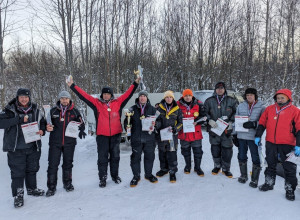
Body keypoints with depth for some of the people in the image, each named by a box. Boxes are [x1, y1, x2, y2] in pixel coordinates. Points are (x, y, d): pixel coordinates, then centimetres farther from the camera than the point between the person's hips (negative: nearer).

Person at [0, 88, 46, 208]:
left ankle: (32, 189, 36)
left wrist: (42, 130, -5)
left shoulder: (35, 110, 4)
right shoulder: (10, 110, -6)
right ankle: (18, 194, 20)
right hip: (16, 148, -4)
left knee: (32, 169, 17)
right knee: (17, 171, 3)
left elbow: (42, 122, 16)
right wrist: (19, 119, -27)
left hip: (33, 147, 4)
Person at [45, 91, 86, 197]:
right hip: (55, 142, 0)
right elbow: (48, 123, 12)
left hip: (69, 142, 1)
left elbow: (81, 123, 10)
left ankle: (67, 183, 30)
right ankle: (51, 187, 13)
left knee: (68, 164, 13)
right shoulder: (53, 111, 3)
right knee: (53, 164, -1)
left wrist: (81, 131, -11)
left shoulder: (74, 111, 3)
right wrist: (48, 127, -12)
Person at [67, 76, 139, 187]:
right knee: (102, 157, 5)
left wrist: (135, 84, 6)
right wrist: (72, 86, -2)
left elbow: (128, 94, 7)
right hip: (102, 135, -1)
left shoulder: (117, 103, 4)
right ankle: (102, 178, 18)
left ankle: (115, 175, 30)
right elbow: (83, 95, 0)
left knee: (115, 156, 14)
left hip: (116, 134, 2)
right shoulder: (97, 103, 2)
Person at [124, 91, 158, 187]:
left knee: (149, 156, 10)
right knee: (135, 157, 4)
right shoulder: (133, 109, 6)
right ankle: (136, 176, 20)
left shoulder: (152, 109, 7)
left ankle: (148, 174, 29)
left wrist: (154, 124, -15)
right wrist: (127, 126, -13)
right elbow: (127, 121, 7)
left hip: (149, 138, 1)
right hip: (136, 138, -1)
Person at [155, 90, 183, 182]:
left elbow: (180, 122, 7)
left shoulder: (177, 109, 4)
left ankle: (172, 172, 9)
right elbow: (155, 119, 13)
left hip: (172, 135, -2)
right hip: (161, 134, 2)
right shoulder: (159, 108, 6)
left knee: (172, 153, -4)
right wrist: (156, 125, -5)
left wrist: (175, 129, -10)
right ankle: (164, 169, 31)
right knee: (162, 152, 12)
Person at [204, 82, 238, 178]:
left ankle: (226, 169, 21)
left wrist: (231, 122, -4)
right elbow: (204, 113, 7)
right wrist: (210, 120, -9)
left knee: (227, 149, 3)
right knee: (215, 149, 10)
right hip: (214, 129, 1)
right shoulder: (209, 101, 3)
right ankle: (217, 166, 30)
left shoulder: (231, 101, 3)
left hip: (227, 130, 0)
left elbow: (236, 112, 9)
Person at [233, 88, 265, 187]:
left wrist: (253, 124, -22)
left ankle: (254, 179, 17)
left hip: (254, 137, -3)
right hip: (241, 136, 4)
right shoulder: (240, 106, 8)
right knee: (242, 156, 14)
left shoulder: (261, 107, -1)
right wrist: (235, 134, 11)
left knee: (255, 158, 2)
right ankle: (243, 175, 32)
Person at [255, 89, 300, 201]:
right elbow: (262, 123, 10)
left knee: (289, 167, 5)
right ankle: (269, 183, 31)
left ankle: (290, 189, 19)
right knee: (270, 164, 15)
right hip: (271, 143, 3)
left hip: (287, 145, -3)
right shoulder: (269, 109, 5)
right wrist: (258, 136, 6)